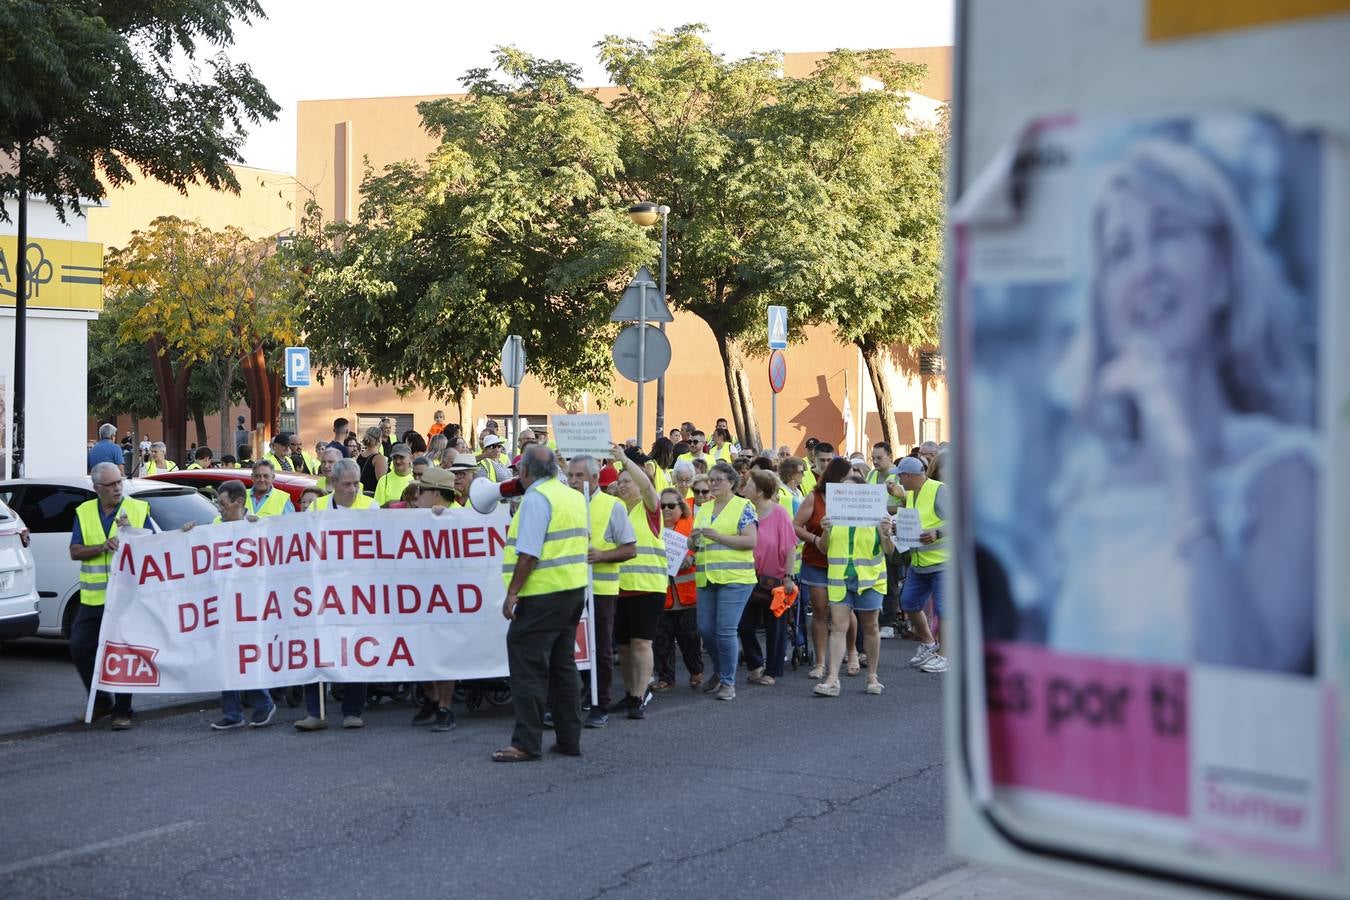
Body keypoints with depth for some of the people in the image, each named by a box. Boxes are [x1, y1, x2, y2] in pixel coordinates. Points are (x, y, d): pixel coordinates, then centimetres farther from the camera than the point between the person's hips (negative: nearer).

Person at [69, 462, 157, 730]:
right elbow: (75, 552, 1)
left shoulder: (138, 509, 2)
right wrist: (102, 547, -16)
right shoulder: (84, 512, 8)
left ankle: (122, 710, 7)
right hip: (93, 596, 3)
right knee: (80, 648, 1)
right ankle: (100, 702, 19)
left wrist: (130, 532, -16)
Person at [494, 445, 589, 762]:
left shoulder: (536, 499, -14)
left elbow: (528, 553, -19)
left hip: (543, 593, -9)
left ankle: (526, 743, -6)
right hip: (575, 589, 9)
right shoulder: (575, 496, 13)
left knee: (528, 668, -5)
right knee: (563, 666, 15)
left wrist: (512, 592, -17)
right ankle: (569, 739, 17)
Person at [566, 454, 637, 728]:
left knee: (600, 650, 4)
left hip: (600, 589, -4)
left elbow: (630, 549, -4)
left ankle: (600, 707, 11)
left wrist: (600, 555, -18)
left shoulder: (613, 506, -2)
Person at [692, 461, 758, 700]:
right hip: (707, 579, 6)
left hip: (734, 578, -6)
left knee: (725, 630, -9)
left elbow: (751, 541, -11)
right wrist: (693, 539, -2)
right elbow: (696, 544, 22)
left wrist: (719, 537, -16)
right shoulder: (704, 509, 17)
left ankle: (728, 681, 3)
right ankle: (720, 672, 28)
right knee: (706, 629, 6)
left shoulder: (743, 507, -2)